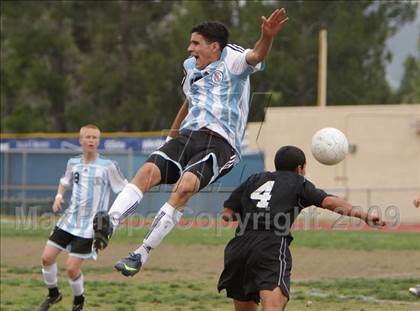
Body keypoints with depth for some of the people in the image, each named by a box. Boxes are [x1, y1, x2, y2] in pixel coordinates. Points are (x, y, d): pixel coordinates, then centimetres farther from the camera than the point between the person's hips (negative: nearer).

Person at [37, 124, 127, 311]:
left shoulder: (108, 166, -10)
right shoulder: (73, 163, 5)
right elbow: (64, 182, 24)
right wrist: (59, 196, 4)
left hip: (90, 226, -5)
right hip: (69, 220, 5)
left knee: (71, 267, -9)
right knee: (47, 257, 1)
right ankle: (53, 294, 26)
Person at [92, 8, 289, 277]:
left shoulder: (231, 59, 3)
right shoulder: (191, 68, 25)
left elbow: (255, 56, -19)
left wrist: (267, 38, -41)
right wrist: (171, 135, 48)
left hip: (219, 143, -7)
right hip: (187, 135, 7)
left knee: (185, 186, -30)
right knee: (147, 171, -22)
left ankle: (142, 254, -31)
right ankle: (109, 225, -37)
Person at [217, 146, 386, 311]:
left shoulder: (254, 179, 26)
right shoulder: (299, 183, 16)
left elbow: (226, 213, 20)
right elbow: (329, 201, 0)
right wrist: (363, 215, -3)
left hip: (239, 244, 5)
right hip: (272, 246, -5)